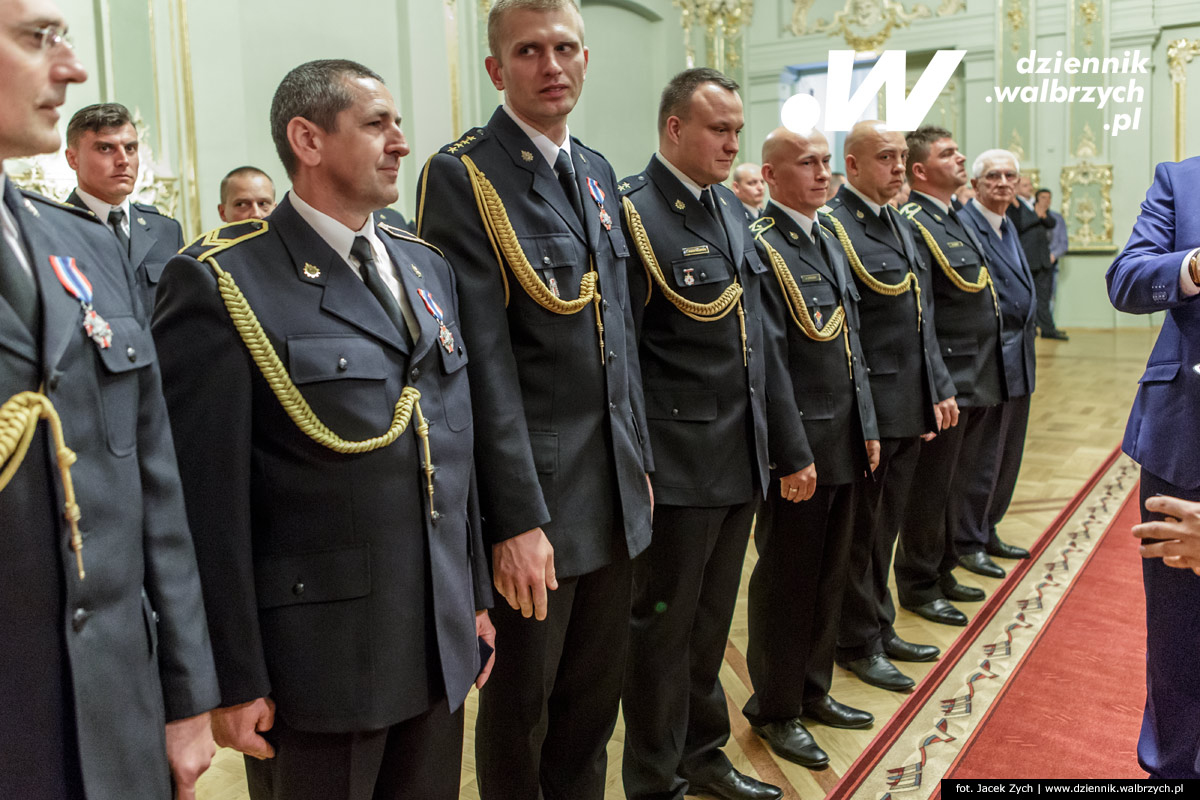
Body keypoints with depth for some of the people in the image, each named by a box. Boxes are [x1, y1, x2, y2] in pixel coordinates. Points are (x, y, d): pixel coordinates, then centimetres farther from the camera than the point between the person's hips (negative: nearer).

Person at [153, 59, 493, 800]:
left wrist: (477, 596, 12)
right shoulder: (222, 282, -12)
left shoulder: (427, 265, 9)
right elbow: (208, 498, -13)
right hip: (315, 660, -6)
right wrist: (234, 678, -11)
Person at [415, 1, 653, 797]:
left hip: (615, 490, 7)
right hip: (535, 492, -7)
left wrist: (640, 458, 14)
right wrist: (517, 519, -18)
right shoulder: (462, 175, -11)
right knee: (521, 706, 11)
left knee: (595, 700, 19)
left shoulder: (598, 171, 12)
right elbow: (484, 361, -17)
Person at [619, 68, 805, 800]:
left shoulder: (731, 209, 11)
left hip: (741, 458, 7)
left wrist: (791, 447, 13)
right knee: (663, 626, 8)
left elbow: (761, 336, 13)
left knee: (711, 622, 19)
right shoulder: (635, 215, -12)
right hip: (677, 463, -7)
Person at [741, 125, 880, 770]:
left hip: (845, 441, 8)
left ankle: (813, 690, 34)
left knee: (829, 573, 18)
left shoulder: (827, 240, 14)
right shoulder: (759, 246, -14)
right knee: (786, 578, 5)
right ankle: (775, 710, 22)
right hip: (797, 443, -8)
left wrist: (867, 428, 13)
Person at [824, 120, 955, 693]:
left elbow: (922, 318, 17)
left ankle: (881, 629, 34)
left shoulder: (899, 224, 14)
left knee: (885, 527, 19)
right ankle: (858, 644, 22)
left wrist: (940, 388, 12)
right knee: (861, 531, 6)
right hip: (868, 409, -8)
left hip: (912, 407, 8)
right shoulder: (833, 226, -14)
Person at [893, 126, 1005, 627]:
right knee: (931, 488, 3)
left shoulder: (956, 219, 15)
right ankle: (919, 586, 18)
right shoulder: (913, 224, -15)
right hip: (946, 383, -9)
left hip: (977, 382, 9)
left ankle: (943, 571, 33)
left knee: (956, 485, 18)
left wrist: (987, 380, 16)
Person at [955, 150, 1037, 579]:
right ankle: (967, 542, 14)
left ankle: (987, 531, 31)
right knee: (979, 456, 1)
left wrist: (1026, 343, 14)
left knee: (1007, 454, 17)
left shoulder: (1008, 226, 15)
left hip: (1018, 361, 10)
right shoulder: (964, 225, -15)